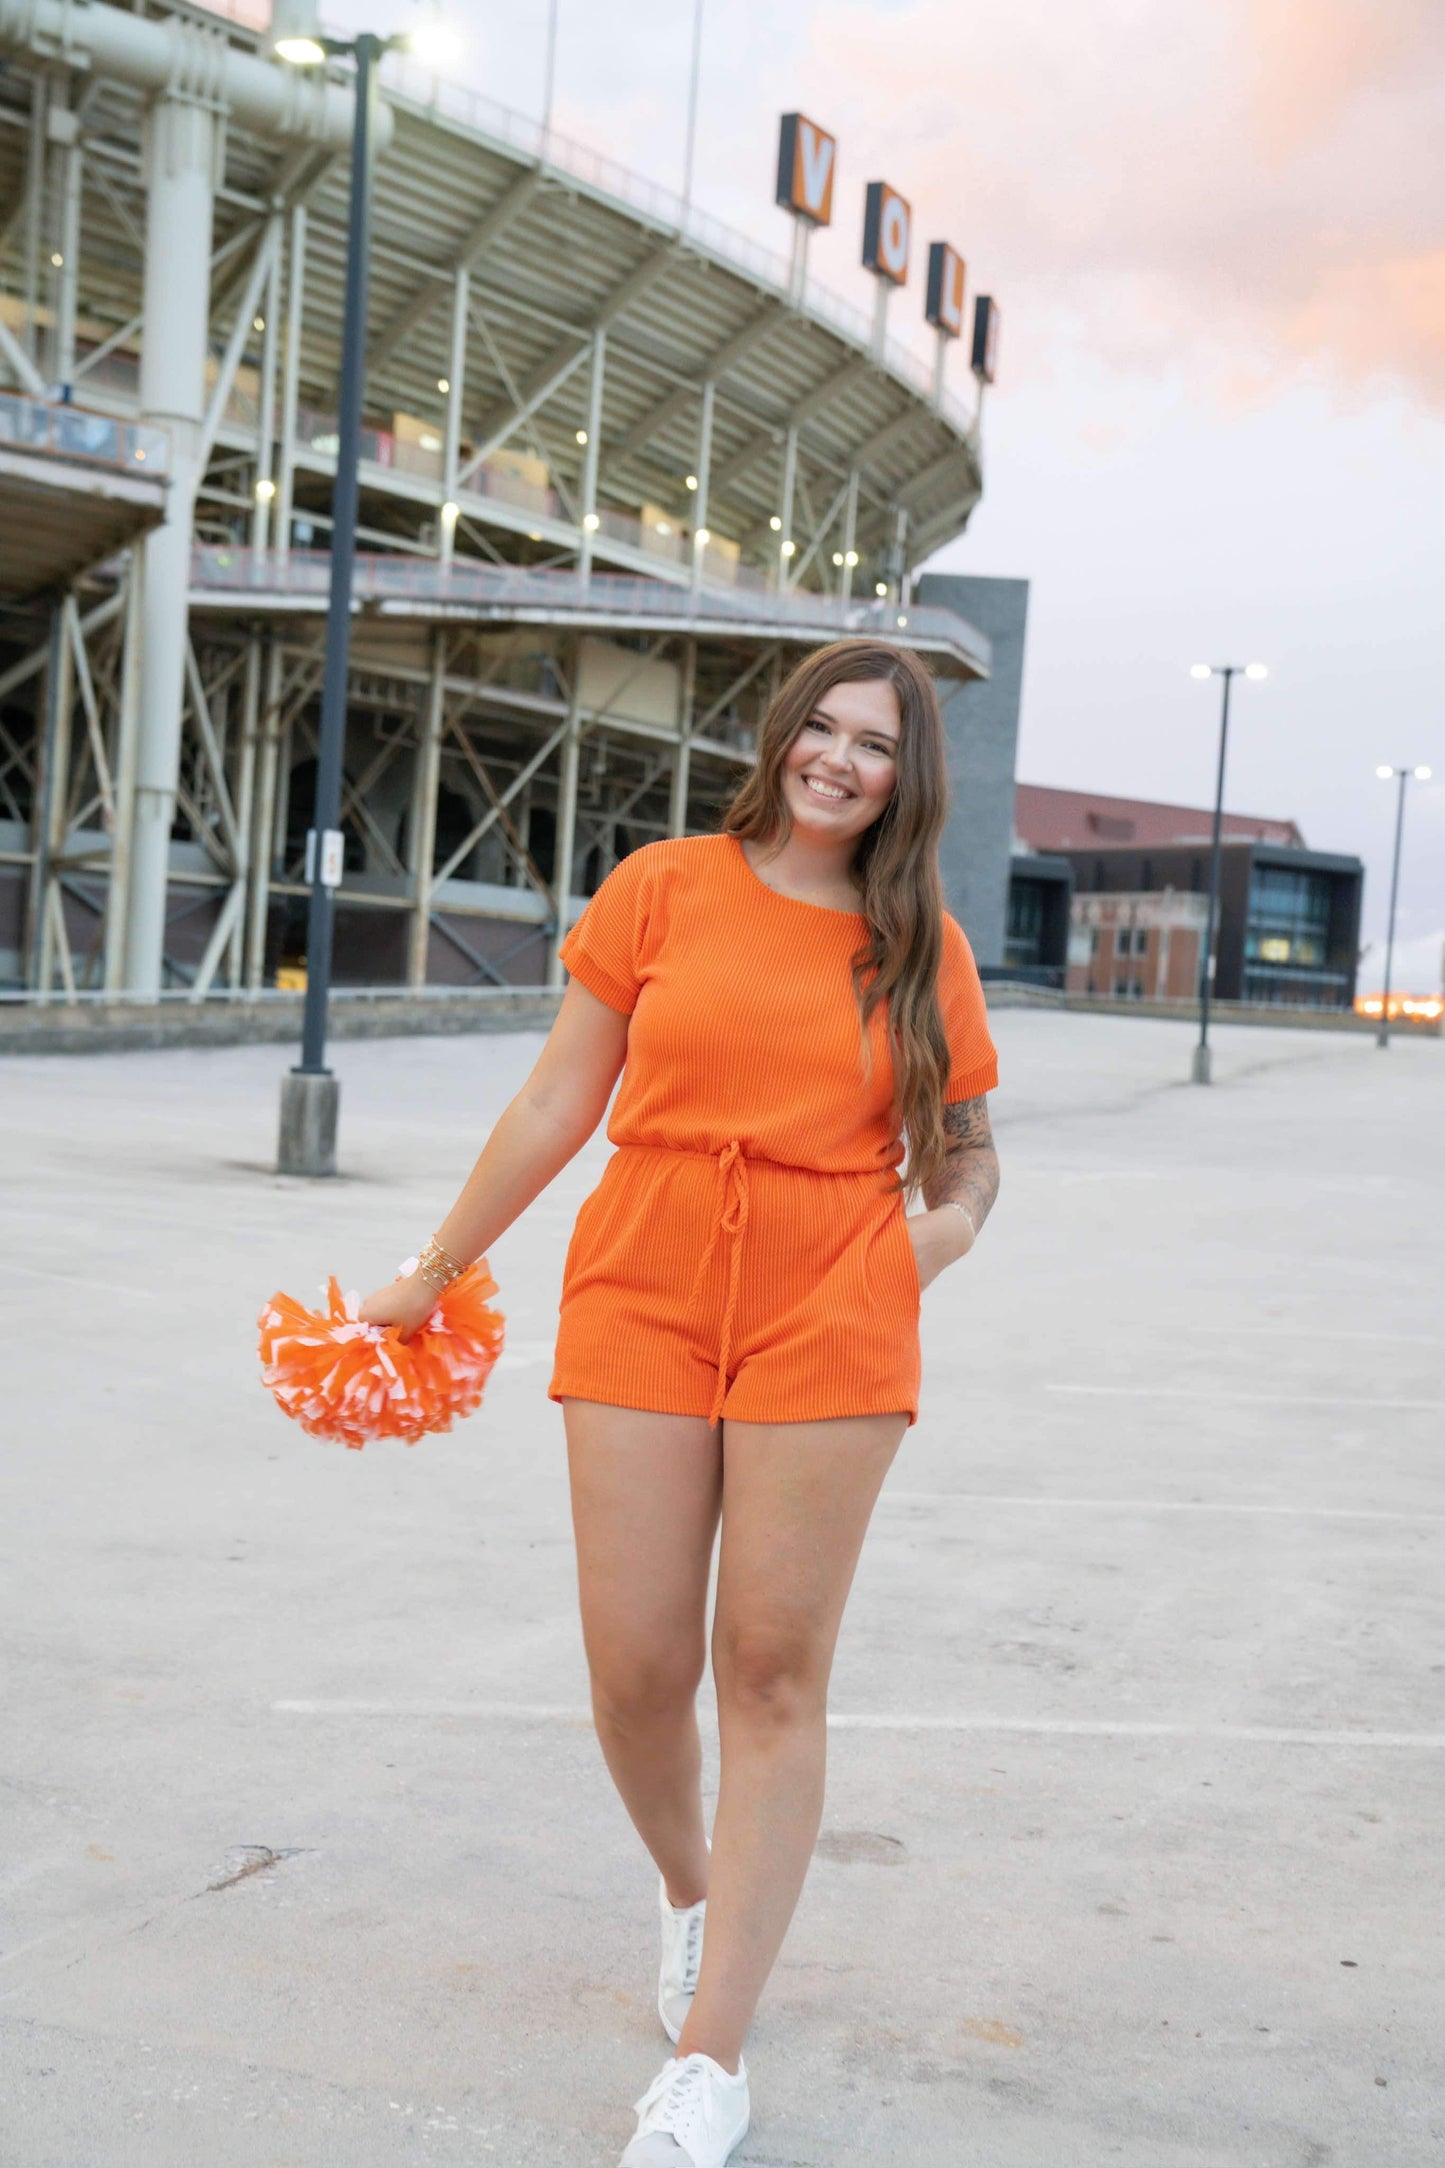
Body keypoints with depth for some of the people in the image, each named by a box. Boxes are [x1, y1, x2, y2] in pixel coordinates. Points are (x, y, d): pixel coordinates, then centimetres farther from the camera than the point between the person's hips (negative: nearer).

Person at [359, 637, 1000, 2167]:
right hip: (642, 1307, 1)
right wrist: (438, 1269, 14)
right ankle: (688, 1887, 36)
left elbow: (965, 1149, 16)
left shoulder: (920, 946, 6)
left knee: (773, 1677, 1)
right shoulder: (667, 889, 3)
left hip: (828, 1325, 0)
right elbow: (560, 1101, 9)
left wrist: (946, 1227, -7)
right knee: (635, 1670, 2)